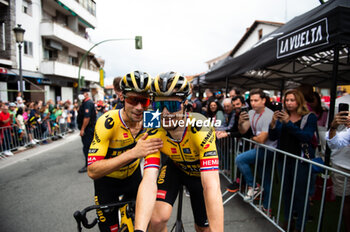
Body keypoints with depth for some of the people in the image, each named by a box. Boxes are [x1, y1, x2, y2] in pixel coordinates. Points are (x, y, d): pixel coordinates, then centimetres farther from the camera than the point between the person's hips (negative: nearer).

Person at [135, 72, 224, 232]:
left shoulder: (201, 129, -38)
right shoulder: (154, 135, -28)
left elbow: (211, 186, -42)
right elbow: (148, 181, -35)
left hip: (200, 172, -1)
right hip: (175, 168, 1)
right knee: (157, 218, -21)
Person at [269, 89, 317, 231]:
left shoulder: (310, 117, -4)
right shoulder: (282, 116, 7)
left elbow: (307, 137, -20)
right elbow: (273, 137, 2)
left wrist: (289, 123, -27)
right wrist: (273, 123, -16)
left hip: (301, 161, -4)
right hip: (283, 159, 5)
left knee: (300, 194, 2)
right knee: (286, 191, 16)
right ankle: (287, 220, 32)